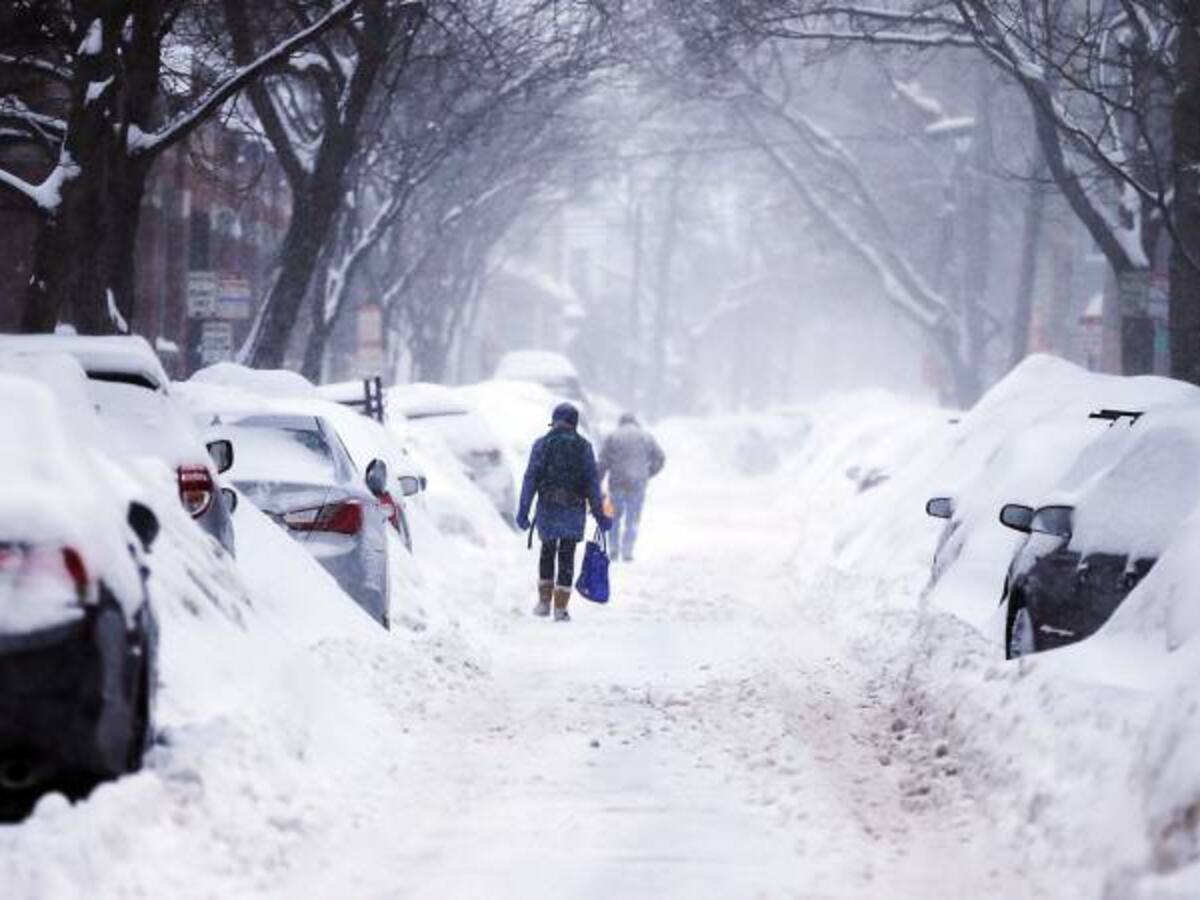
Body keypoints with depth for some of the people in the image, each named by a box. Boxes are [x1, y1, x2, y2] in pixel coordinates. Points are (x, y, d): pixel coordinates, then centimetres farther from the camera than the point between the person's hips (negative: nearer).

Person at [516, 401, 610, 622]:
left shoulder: (542, 444, -1)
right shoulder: (583, 447, 0)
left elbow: (530, 479, -5)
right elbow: (592, 482, -1)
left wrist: (523, 511, -4)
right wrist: (599, 514, 3)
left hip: (547, 509, 0)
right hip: (574, 510, 0)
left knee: (547, 552, 20)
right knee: (566, 558, 5)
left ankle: (544, 602, 17)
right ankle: (560, 609, 2)